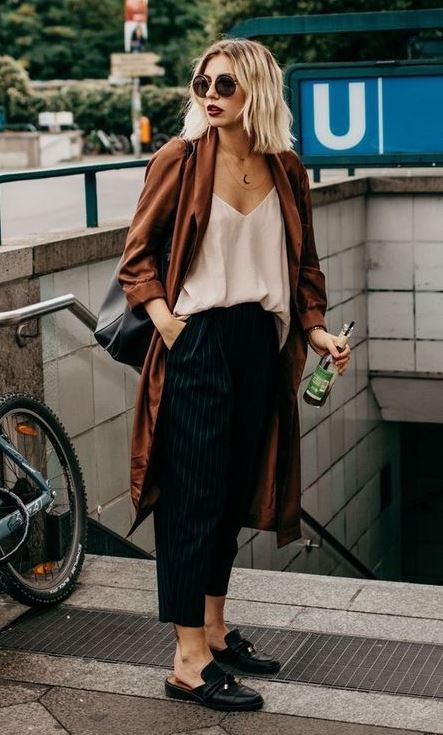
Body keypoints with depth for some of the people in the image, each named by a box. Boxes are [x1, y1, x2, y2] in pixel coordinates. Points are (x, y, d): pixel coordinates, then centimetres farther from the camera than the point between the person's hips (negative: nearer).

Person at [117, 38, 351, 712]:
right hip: (198, 342, -5)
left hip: (261, 345, 5)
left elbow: (304, 263, 15)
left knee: (236, 492, 14)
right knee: (193, 498, -4)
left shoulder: (286, 171, 7)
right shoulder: (181, 158, -5)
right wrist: (165, 321, -14)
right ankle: (188, 661, 2)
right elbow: (138, 252, -2)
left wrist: (315, 330, 3)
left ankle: (214, 630, 28)